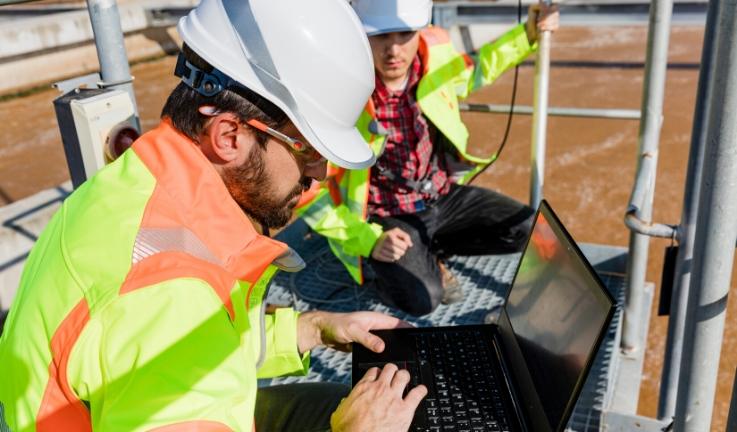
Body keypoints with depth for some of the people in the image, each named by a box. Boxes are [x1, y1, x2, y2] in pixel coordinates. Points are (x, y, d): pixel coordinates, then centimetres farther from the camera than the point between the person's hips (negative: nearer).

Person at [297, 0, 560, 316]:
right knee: (421, 298, -27)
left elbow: (472, 73, 15)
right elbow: (308, 190, -18)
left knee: (525, 229, -8)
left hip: (442, 198, 6)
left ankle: (430, 253, 9)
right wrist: (368, 240, -24)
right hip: (386, 217, -5)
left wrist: (528, 34, 2)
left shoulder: (435, 54, -12)